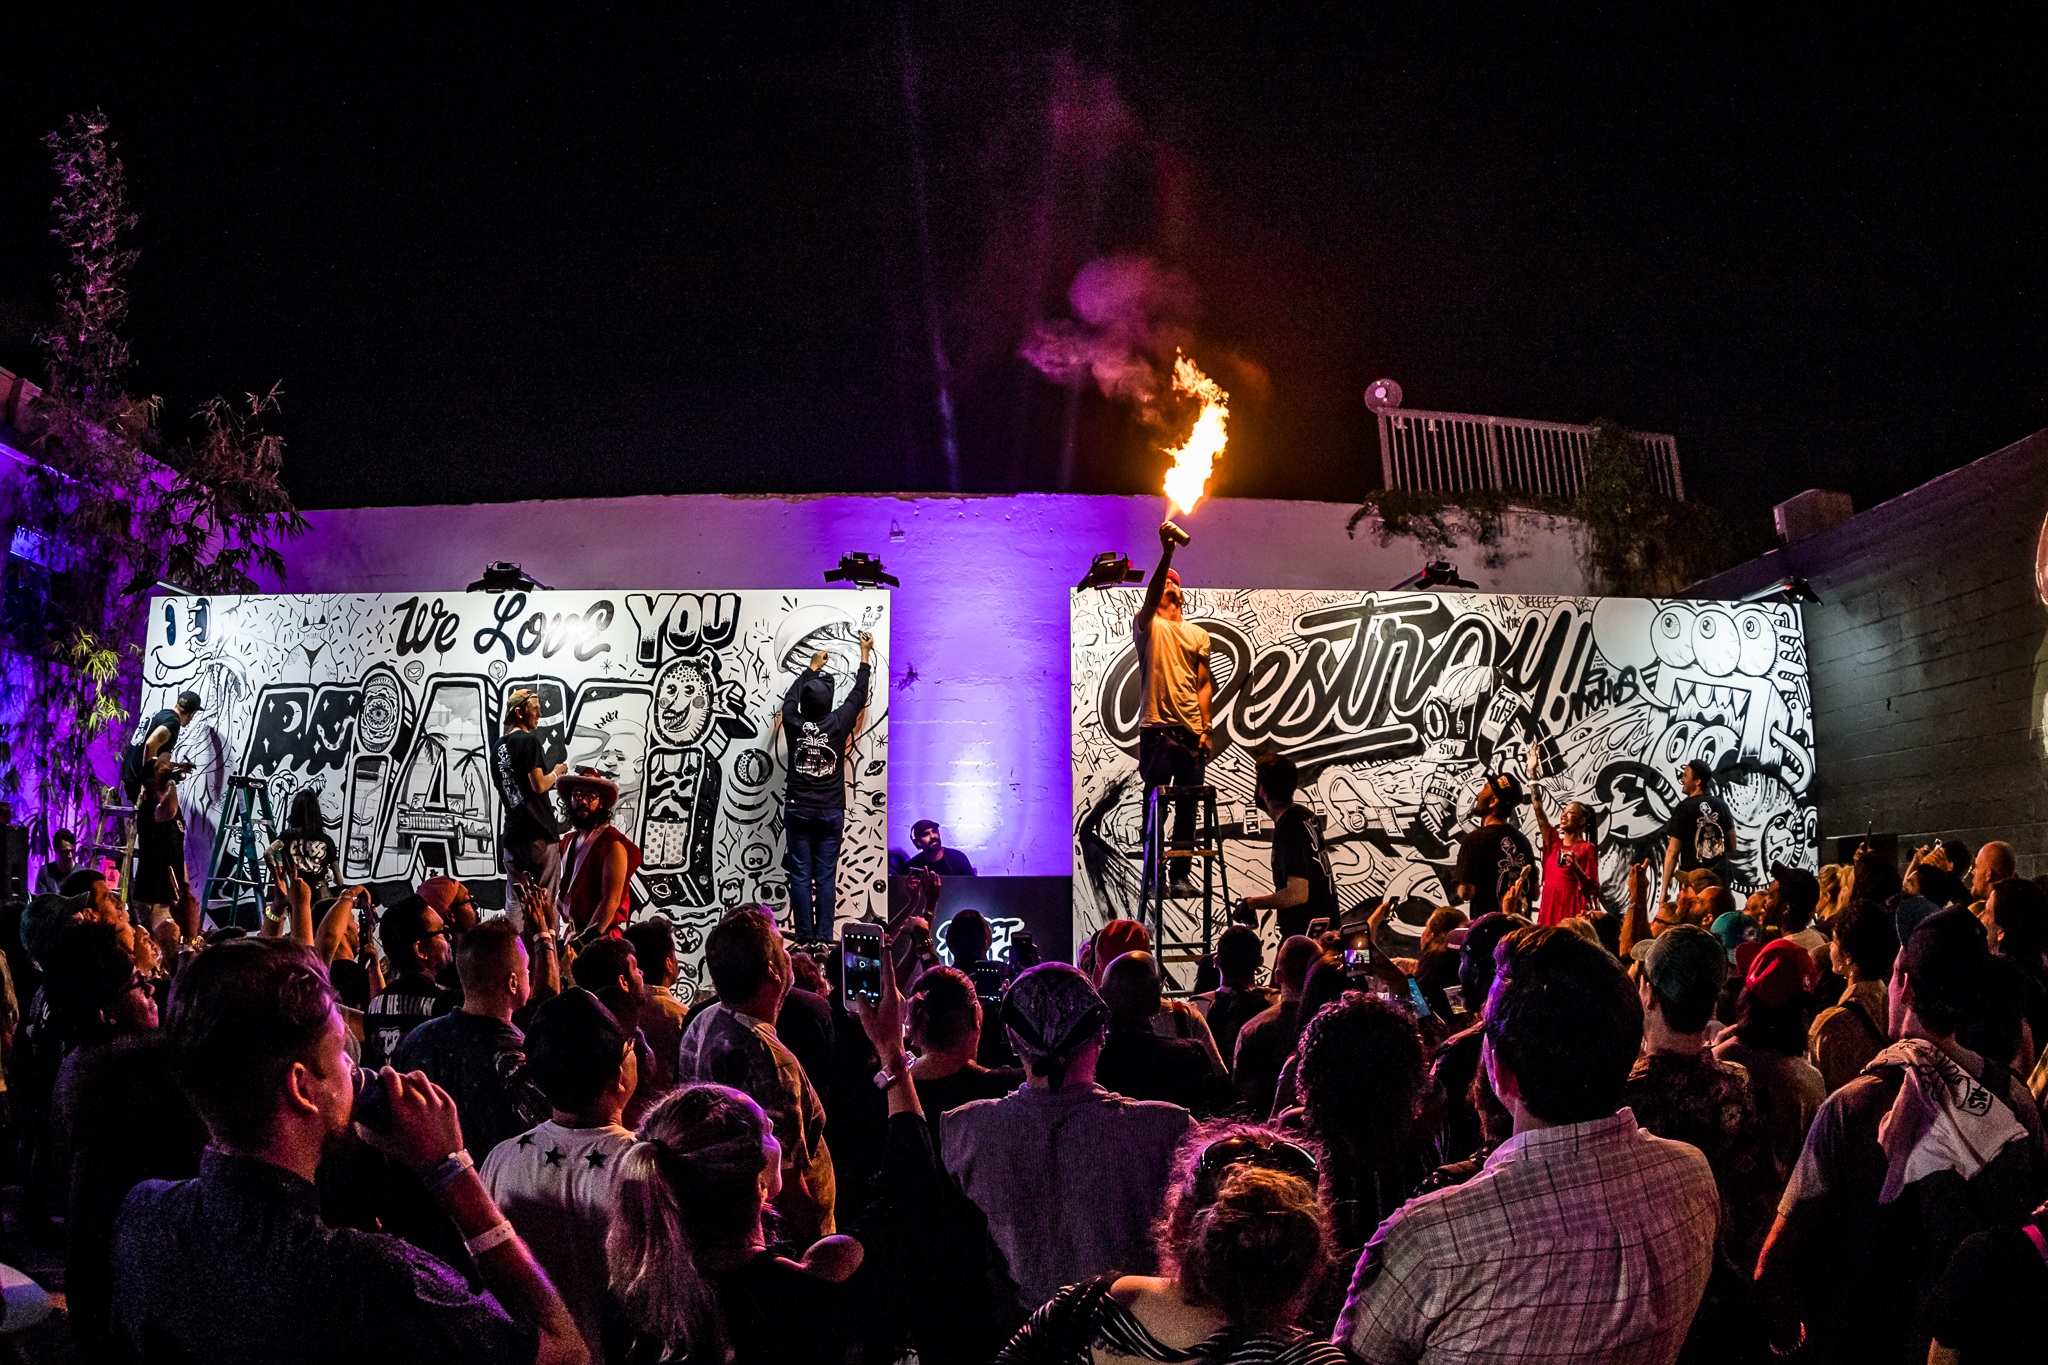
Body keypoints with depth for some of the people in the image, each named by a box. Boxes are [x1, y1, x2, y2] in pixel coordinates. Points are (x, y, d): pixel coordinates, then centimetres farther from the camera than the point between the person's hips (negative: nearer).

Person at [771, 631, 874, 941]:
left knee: (800, 877, 3)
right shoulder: (838, 724, -8)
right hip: (831, 813, 0)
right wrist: (865, 655, 23)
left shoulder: (794, 724, -5)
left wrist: (812, 669, 33)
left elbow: (790, 697, 17)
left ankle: (805, 938, 4)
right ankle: (824, 938, 3)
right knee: (826, 878, 3)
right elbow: (858, 695, 9)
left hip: (798, 811, 0)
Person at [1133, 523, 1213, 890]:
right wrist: (1166, 554, -30)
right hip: (1157, 726, -4)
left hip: (1192, 731, 4)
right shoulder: (1148, 625, 5)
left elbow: (1204, 683, 13)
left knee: (1188, 806, 6)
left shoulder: (1199, 635, 18)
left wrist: (1206, 728, 3)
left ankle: (1181, 873, 13)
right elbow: (1149, 599, -18)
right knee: (1156, 804, -2)